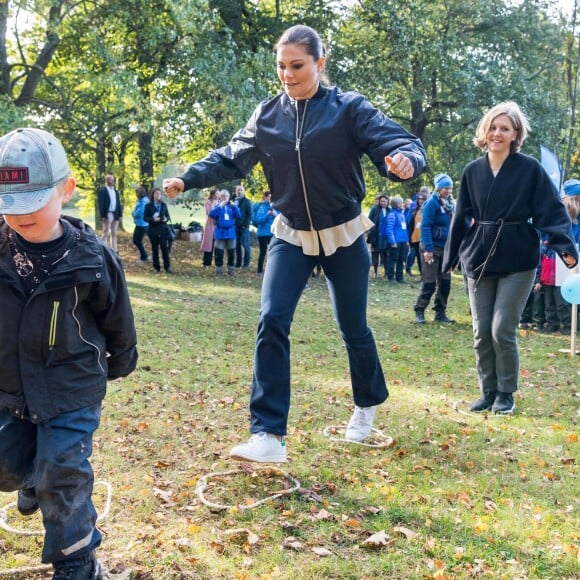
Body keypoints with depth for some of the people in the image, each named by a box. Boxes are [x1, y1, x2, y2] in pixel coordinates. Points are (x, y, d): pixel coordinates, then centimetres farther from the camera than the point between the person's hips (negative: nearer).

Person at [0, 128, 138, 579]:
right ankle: (36, 480, 52)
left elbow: (117, 321, 1)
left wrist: (121, 362, 13)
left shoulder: (92, 257, -16)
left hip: (72, 388, -4)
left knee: (62, 475, -3)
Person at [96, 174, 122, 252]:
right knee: (106, 233, -3)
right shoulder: (102, 191, -5)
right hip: (107, 215, -6)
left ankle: (114, 250, 11)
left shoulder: (115, 191, 16)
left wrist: (119, 215, 6)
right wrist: (103, 216, -17)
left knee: (114, 234, 8)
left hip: (115, 215, 6)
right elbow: (100, 204, -10)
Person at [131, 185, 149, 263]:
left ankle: (144, 257, 14)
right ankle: (144, 256, 25)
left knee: (138, 241, 0)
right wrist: (134, 213, -2)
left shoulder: (143, 202, -20)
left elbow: (138, 213, -23)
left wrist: (133, 213, -5)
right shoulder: (140, 201, 10)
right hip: (139, 224, 10)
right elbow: (136, 212, 17)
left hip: (141, 225, -10)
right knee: (135, 240, 15)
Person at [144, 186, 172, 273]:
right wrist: (153, 219, -18)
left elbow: (168, 216, 11)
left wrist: (166, 219, -11)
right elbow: (145, 218, -1)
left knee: (165, 247, -5)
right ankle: (156, 267, 10)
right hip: (153, 229, -1)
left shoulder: (164, 205, 8)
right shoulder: (148, 206, 1)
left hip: (163, 229, 1)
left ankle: (167, 267, -1)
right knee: (155, 248, 3)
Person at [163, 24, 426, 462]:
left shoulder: (349, 108, -13)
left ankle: (368, 403, 40)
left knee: (353, 327, 10)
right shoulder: (267, 115, -2)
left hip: (344, 236, -2)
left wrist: (405, 159, -45)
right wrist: (190, 178, -12)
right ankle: (268, 434, -11)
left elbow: (400, 144, -21)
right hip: (291, 237, 2)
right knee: (272, 322, -14)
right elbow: (232, 158, 3)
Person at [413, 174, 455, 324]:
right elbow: (425, 226, -17)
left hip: (446, 248, 7)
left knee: (445, 282, 8)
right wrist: (428, 249, -22)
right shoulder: (432, 203, -12)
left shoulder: (450, 204, 11)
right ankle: (419, 312, 3)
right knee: (429, 282, -6)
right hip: (433, 248, -7)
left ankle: (440, 313, 16)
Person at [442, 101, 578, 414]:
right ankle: (488, 391, 20)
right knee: (482, 332, 6)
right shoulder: (472, 171, 6)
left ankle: (506, 394, 12)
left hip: (517, 260, -4)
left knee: (502, 330, -6)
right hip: (479, 259, 4)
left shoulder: (530, 168, -5)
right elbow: (462, 217, 12)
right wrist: (451, 256, 14)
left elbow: (552, 211, -10)